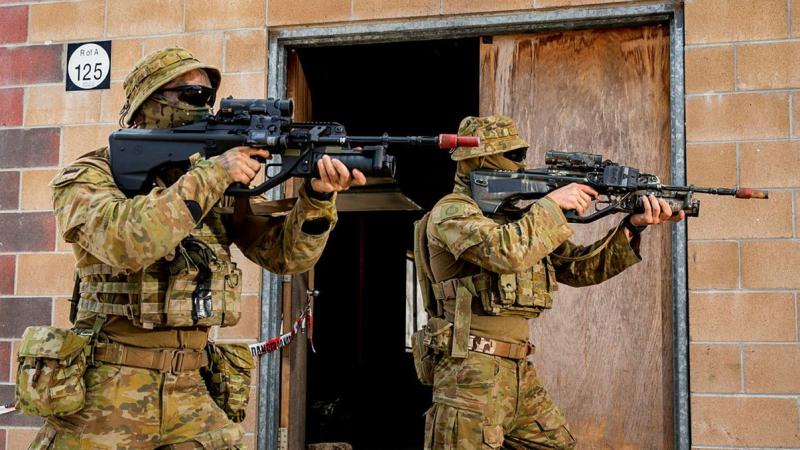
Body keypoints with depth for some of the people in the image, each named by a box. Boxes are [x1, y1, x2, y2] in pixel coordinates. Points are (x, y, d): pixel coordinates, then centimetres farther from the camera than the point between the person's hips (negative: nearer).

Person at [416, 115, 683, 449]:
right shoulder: (451, 212, -10)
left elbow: (580, 267, 15)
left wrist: (633, 226, 4)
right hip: (471, 373, -8)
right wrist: (552, 202, -17)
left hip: (519, 373, 8)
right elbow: (505, 252, -30)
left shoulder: (516, 215, 15)